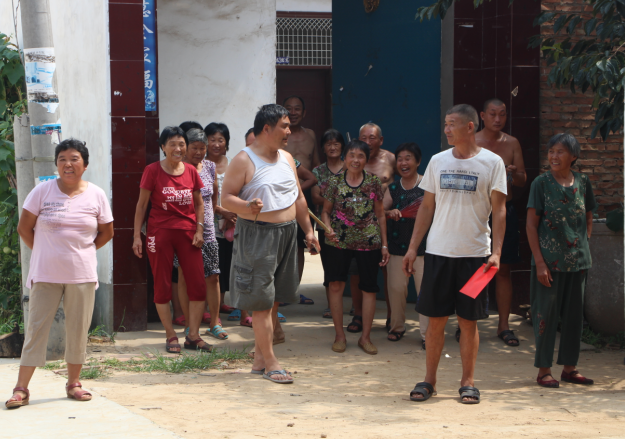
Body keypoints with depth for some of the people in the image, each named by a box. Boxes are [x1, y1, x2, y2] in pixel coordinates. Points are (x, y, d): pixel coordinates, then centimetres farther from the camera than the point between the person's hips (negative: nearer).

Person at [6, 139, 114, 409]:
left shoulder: (96, 195, 2)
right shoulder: (43, 191, -2)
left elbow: (106, 232, 11)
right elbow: (24, 227, 3)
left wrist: (82, 252, 7)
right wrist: (45, 253, 3)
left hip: (82, 275, 2)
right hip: (45, 274, -1)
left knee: (78, 330, 7)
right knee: (36, 328, -1)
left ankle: (73, 382, 20)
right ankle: (21, 388, 1)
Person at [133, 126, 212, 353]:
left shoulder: (191, 171, 5)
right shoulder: (153, 171, -4)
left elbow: (199, 203, 14)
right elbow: (141, 205, 0)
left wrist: (199, 230, 3)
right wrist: (137, 235, -4)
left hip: (187, 232, 3)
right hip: (160, 233, -3)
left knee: (198, 285, -2)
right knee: (162, 286, 2)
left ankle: (193, 336, 9)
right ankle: (171, 336, 13)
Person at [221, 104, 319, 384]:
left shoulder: (286, 158, 14)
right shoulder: (244, 161, -8)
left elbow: (298, 198, 21)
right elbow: (226, 197, -11)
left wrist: (308, 230, 16)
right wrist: (248, 207, -30)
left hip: (286, 234, 7)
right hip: (257, 235, -7)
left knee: (274, 300, 9)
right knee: (262, 301, -6)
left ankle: (259, 358, 18)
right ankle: (270, 363, -2)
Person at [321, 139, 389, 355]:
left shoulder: (374, 182, 4)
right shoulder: (335, 182, 3)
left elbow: (380, 214, 8)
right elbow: (326, 211, 9)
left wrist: (384, 245, 6)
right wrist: (328, 229, -12)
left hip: (369, 242, 1)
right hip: (339, 241, 0)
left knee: (369, 288, 3)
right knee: (336, 284, -5)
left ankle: (365, 337, 15)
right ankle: (340, 336, 8)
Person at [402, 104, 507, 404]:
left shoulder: (492, 163, -1)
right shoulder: (438, 161, 8)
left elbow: (498, 210, -2)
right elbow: (427, 207, 12)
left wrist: (496, 252, -12)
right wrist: (412, 247, 7)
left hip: (474, 254, -2)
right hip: (438, 252, 2)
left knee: (469, 321, 4)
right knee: (436, 319, 5)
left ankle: (468, 382, 14)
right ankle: (429, 381, 15)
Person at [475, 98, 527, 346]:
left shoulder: (512, 144, 7)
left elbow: (523, 181, 9)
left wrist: (513, 174, -13)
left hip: (504, 211, 2)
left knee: (503, 270, 4)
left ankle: (503, 326, 10)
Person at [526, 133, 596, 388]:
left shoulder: (582, 183, 5)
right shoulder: (541, 183, -6)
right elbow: (531, 225, -7)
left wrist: (584, 248, 5)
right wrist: (540, 262, -12)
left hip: (578, 261, 4)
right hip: (550, 261, -4)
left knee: (574, 315, 10)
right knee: (546, 315, 1)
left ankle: (569, 367, 21)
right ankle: (544, 370, 10)